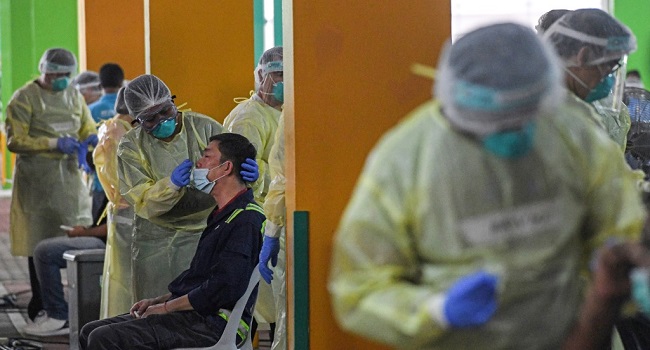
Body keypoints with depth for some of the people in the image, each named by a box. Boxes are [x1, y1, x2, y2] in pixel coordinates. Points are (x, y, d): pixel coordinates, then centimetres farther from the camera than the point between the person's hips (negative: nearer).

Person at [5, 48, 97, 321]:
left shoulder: (74, 96, 14)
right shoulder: (24, 98, -5)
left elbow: (88, 130, 21)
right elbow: (14, 141, -10)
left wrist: (91, 142, -4)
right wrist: (54, 143, -18)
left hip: (70, 175, 5)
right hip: (37, 179, -5)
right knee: (40, 241, -2)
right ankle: (39, 304, 6)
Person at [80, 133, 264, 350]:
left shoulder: (246, 220, -15)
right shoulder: (223, 215, 21)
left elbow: (223, 288, -23)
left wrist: (167, 306, -12)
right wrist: (157, 300, 13)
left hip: (212, 324, -11)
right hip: (192, 316, 11)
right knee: (91, 332, 5)